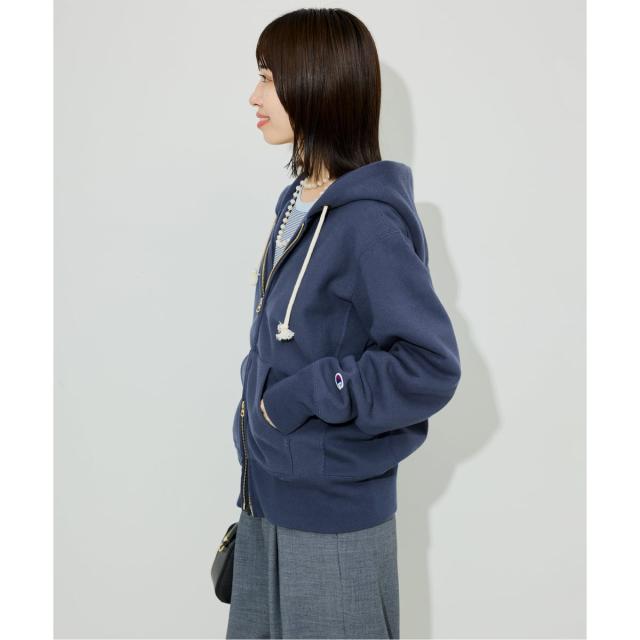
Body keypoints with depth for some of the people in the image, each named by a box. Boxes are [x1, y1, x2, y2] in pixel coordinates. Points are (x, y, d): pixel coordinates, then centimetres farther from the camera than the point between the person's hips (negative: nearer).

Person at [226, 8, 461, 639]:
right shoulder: (296, 202, 5)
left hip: (335, 520, -8)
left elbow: (433, 365, -24)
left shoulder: (367, 225, -22)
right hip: (269, 497, 8)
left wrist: (305, 395, -21)